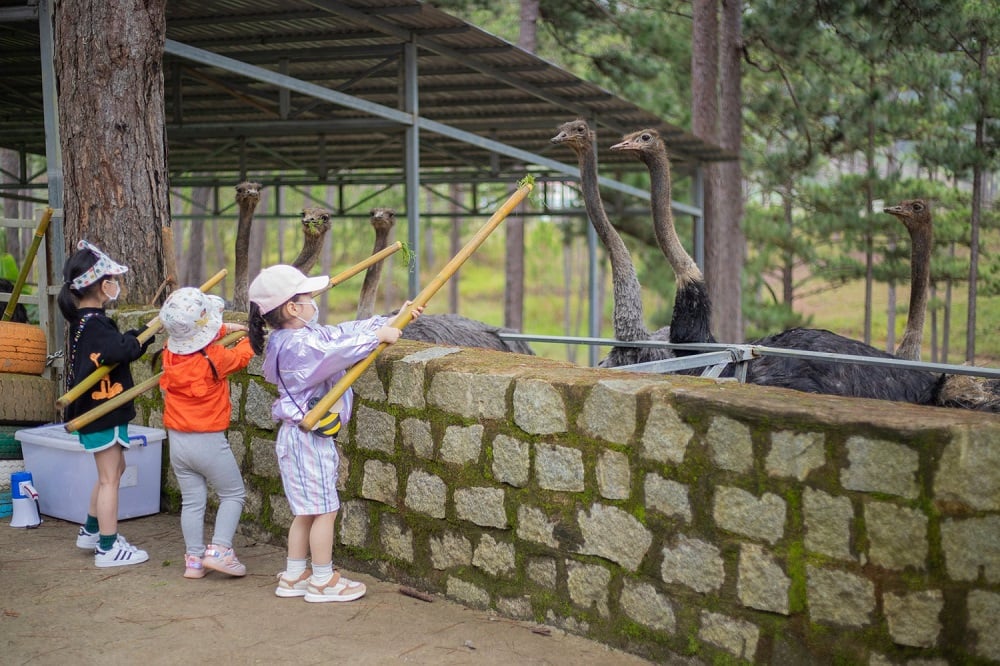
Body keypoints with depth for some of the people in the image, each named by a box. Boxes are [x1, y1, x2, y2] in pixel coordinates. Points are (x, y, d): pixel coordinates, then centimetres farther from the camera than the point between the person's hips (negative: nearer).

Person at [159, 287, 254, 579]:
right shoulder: (215, 358, -19)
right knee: (233, 494, 11)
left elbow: (195, 340, 19)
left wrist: (225, 329, 25)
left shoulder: (170, 353, -4)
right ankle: (219, 550, 0)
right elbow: (241, 356, 2)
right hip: (209, 443, -5)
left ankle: (194, 559, 18)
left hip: (177, 442, 5)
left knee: (192, 500, 15)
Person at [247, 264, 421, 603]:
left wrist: (393, 319, 9)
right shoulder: (300, 345, -23)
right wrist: (379, 335, -20)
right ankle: (323, 581, 14)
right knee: (324, 509, 2)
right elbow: (342, 348, -34)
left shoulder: (307, 336, 9)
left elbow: (345, 331, 11)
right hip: (307, 438, -10)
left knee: (306, 511, 17)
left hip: (302, 434, 10)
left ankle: (293, 576, 27)